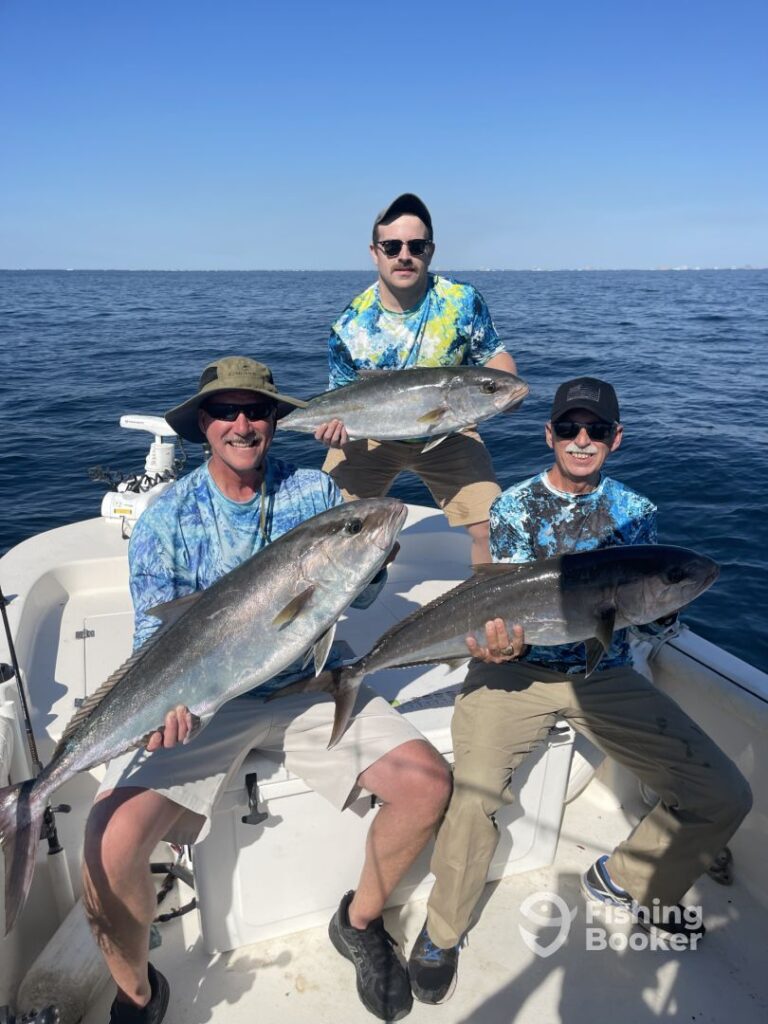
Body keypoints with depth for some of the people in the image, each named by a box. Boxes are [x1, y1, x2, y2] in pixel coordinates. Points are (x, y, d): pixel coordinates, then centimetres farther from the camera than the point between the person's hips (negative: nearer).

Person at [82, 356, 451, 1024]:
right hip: (202, 699, -1)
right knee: (113, 838, -24)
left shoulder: (314, 492, 1)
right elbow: (155, 635, -3)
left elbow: (362, 595, 0)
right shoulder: (167, 518, -2)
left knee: (427, 783, -15)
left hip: (307, 688, 2)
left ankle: (360, 922, 16)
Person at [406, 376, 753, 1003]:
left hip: (603, 675, 3)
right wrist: (499, 643, -30)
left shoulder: (635, 512, 8)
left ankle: (628, 882, 23)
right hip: (518, 669, -3)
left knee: (724, 797, -7)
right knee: (475, 793, -28)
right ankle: (442, 931, 4)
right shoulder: (514, 506, 2)